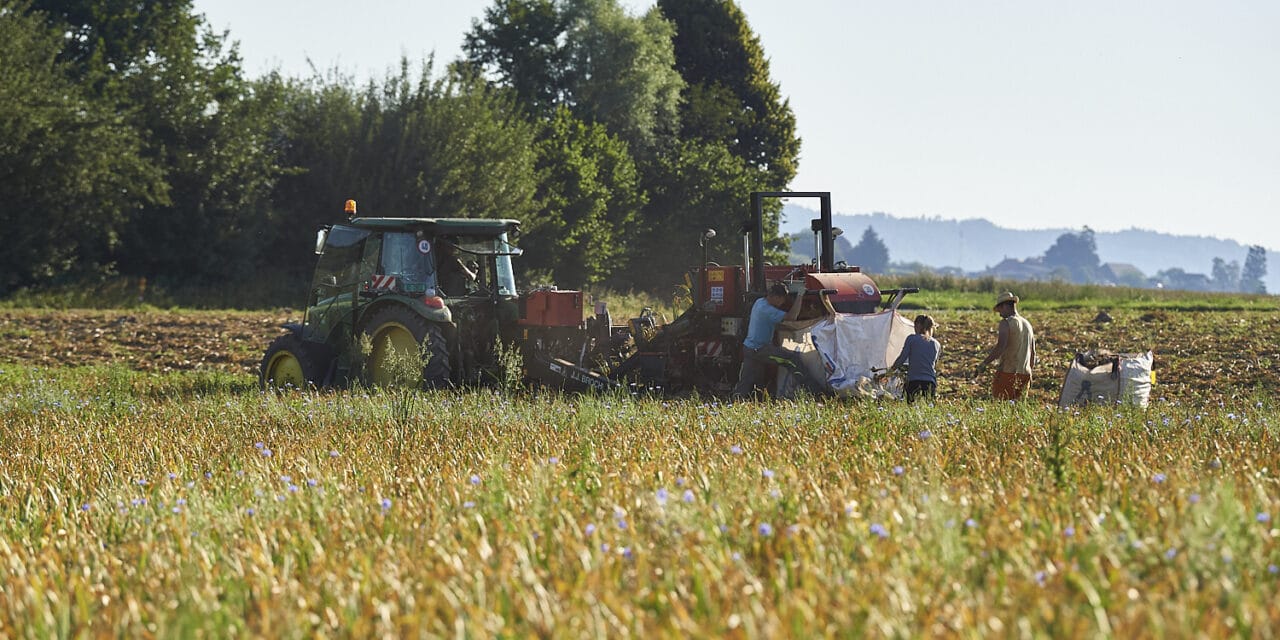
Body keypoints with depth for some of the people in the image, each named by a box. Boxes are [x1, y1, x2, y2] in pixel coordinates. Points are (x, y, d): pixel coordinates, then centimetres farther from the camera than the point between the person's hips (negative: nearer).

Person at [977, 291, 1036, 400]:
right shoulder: (1027, 324, 16)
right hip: (1025, 374, 7)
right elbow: (1033, 353, 22)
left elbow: (1000, 347, -21)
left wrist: (983, 364, -18)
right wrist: (1030, 368, 35)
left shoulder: (1006, 323, -8)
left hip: (1008, 373, -7)